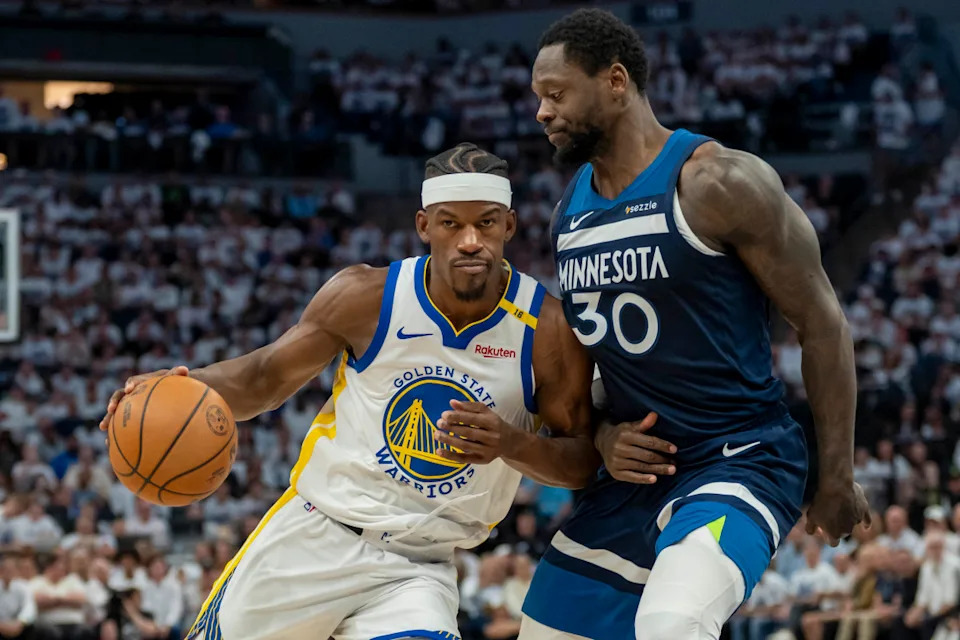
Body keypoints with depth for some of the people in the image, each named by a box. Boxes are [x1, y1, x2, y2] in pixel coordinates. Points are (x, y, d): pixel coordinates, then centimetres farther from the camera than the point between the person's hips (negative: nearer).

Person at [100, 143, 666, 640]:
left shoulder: (549, 330, -10)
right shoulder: (367, 297, -9)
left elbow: (583, 462, -3)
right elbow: (269, 377, 4)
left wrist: (513, 445, -25)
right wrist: (185, 385, -16)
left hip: (418, 570, -1)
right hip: (315, 535, 1)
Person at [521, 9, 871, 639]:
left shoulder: (720, 182, -14)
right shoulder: (571, 206, 8)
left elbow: (822, 324, -10)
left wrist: (837, 476, -9)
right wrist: (600, 433, 1)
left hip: (739, 462, -8)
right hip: (634, 468, 8)